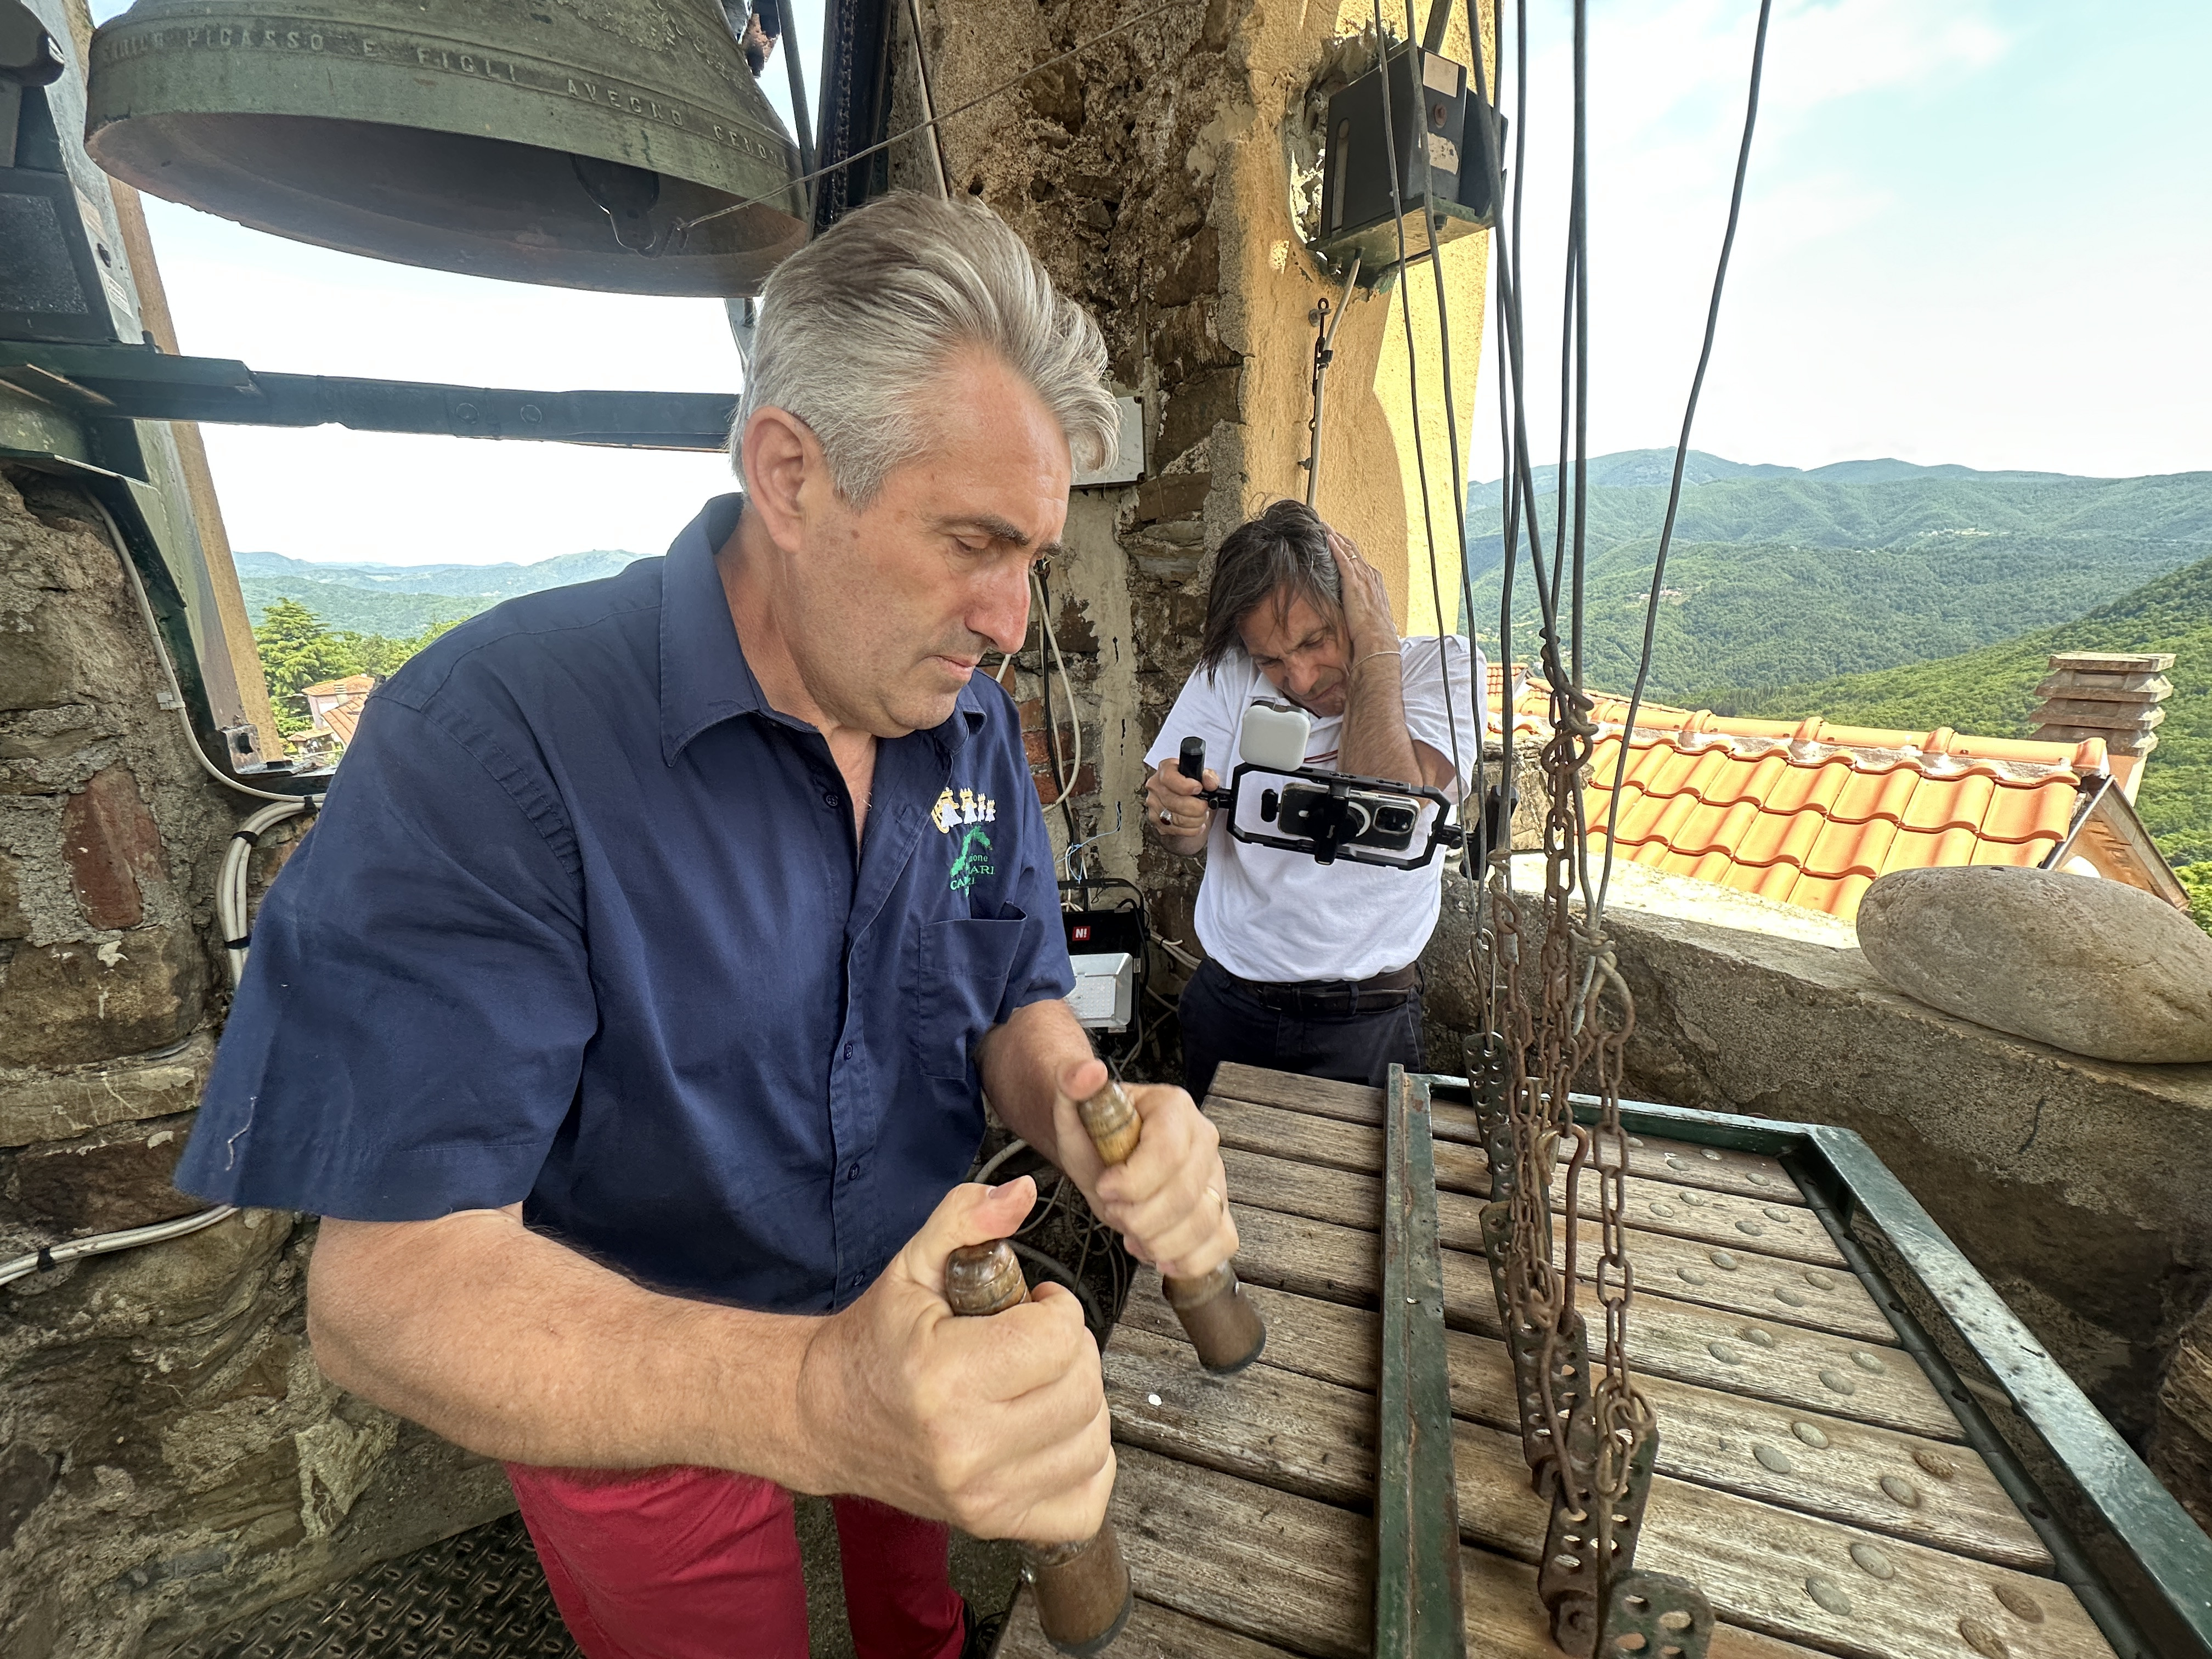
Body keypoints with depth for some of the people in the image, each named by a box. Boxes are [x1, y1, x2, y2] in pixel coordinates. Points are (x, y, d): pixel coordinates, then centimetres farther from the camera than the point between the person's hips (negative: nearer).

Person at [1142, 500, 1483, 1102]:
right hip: (1227, 1002, 2)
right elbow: (1189, 842, -2)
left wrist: (1375, 646, -21)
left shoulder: (1440, 666, -10)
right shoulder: (1229, 670, -4)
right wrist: (1175, 816, -26)